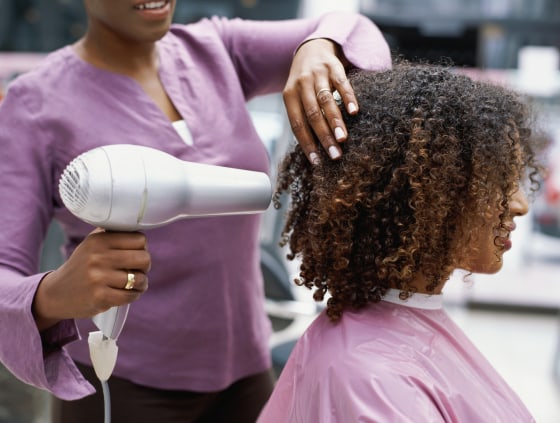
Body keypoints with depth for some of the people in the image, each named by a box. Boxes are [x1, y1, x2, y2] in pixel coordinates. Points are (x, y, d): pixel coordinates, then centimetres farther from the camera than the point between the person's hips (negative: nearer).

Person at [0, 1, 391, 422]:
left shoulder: (216, 52, 0)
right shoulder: (36, 104, -13)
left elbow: (356, 37, -7)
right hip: (124, 386, -4)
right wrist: (52, 296, -40)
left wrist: (320, 47, -30)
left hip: (243, 371, 5)